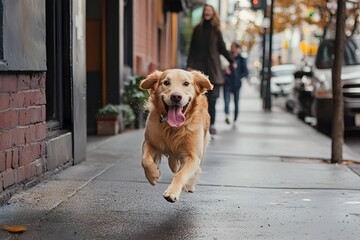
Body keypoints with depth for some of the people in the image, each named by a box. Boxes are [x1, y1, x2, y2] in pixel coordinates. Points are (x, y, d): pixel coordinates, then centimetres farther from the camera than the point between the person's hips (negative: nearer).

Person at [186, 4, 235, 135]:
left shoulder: (216, 31, 10)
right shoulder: (197, 29, 9)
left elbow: (222, 48, 11)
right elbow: (192, 49, 6)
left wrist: (232, 61, 2)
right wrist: (189, 65, -3)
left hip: (213, 67, 0)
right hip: (199, 66, 0)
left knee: (212, 99, -6)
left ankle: (211, 125, -4)